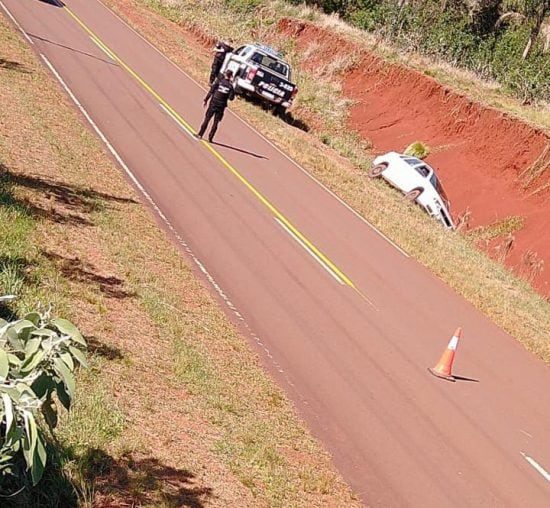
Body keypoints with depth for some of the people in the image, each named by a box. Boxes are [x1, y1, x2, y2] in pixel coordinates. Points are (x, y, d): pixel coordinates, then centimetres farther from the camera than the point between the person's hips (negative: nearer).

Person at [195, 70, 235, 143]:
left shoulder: (218, 81, -5)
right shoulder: (230, 85, -3)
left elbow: (211, 91, -7)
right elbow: (231, 98, -3)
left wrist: (206, 100, -1)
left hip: (213, 103, -1)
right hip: (222, 106, 1)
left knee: (207, 119, 7)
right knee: (216, 122, 7)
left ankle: (200, 134, 7)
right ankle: (210, 138, 5)